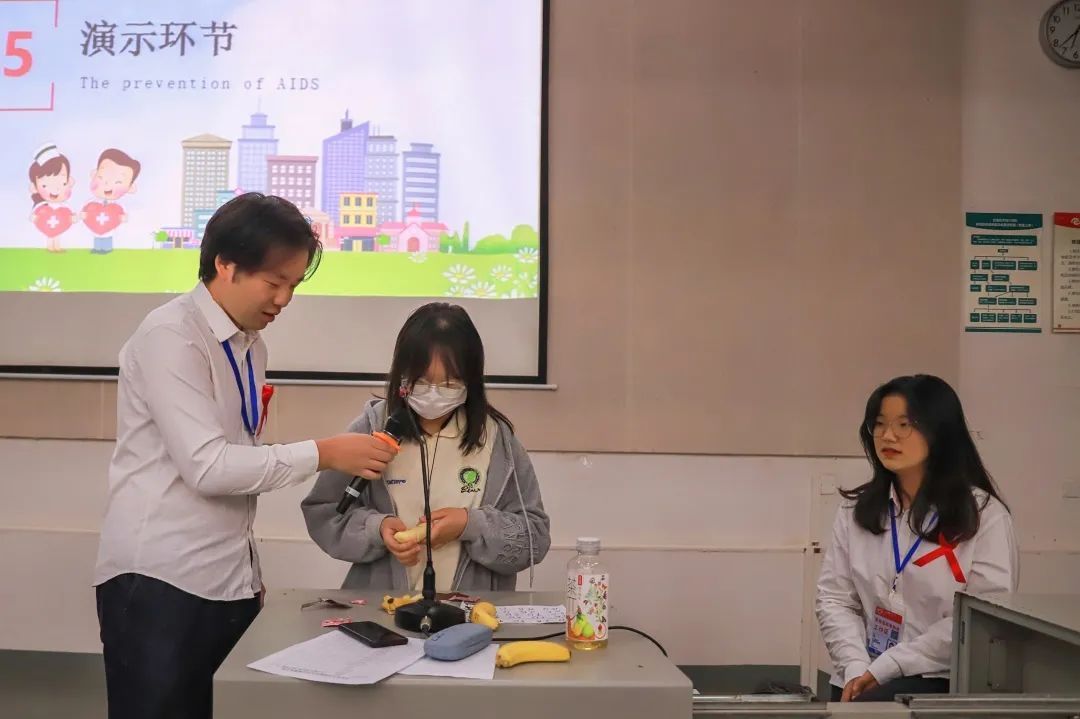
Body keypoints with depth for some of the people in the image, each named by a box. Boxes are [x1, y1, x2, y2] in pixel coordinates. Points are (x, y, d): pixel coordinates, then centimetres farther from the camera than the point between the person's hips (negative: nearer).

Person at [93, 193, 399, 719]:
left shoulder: (250, 345, 10)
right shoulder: (169, 337, -13)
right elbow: (207, 465, -20)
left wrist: (248, 568, 14)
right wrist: (323, 454, -16)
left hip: (227, 581, 7)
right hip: (159, 581, -6)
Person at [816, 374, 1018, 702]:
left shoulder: (985, 515, -4)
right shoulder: (856, 510, 8)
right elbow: (834, 598, 6)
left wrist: (883, 668, -13)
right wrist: (856, 668, -11)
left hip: (944, 682, -4)